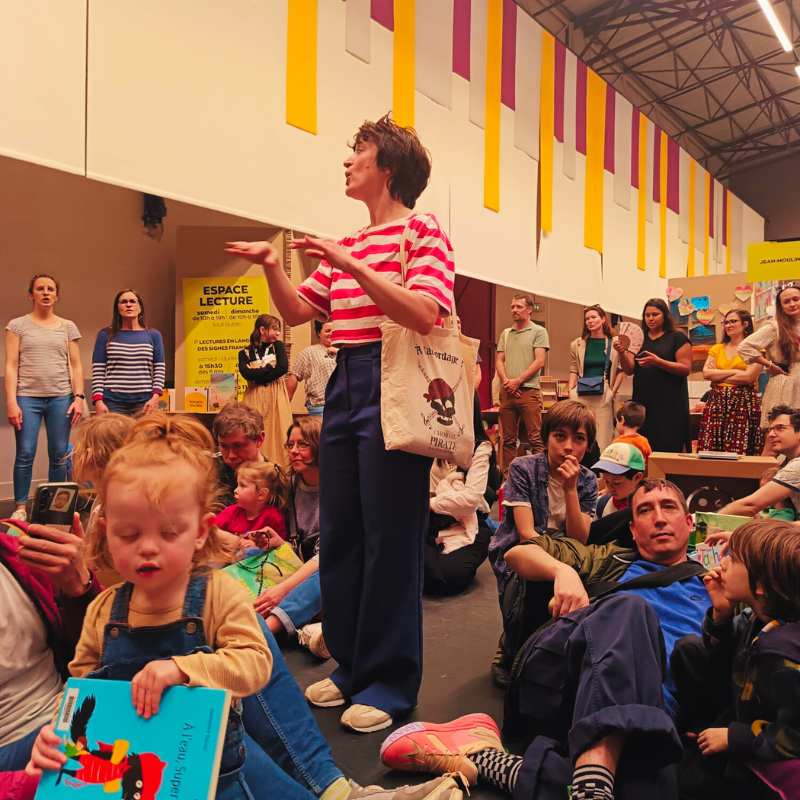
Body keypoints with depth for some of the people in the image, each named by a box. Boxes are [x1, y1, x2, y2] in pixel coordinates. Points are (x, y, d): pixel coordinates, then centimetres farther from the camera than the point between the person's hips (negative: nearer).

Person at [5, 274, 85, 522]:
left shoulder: (68, 327, 12)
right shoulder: (18, 325, 7)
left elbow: (76, 366, 11)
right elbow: (11, 366, 2)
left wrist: (79, 397, -1)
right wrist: (11, 402, -7)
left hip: (61, 398, 2)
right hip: (27, 397, -1)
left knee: (59, 456, 1)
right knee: (25, 454, -6)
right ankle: (20, 508, 4)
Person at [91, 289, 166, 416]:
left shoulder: (153, 335, 10)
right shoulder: (105, 335, 8)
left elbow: (159, 370, 7)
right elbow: (98, 371, 5)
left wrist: (156, 397, -6)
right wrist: (98, 400, -7)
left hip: (144, 402, 1)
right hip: (113, 402, 0)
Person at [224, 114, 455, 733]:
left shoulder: (421, 230, -1)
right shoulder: (346, 246, 22)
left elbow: (424, 315, -15)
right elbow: (296, 312, 19)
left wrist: (354, 267, -19)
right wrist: (272, 266, 3)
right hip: (344, 386, 8)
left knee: (389, 536, -3)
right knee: (338, 532, 10)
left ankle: (390, 682, 12)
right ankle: (351, 666, 26)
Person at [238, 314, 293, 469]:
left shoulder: (278, 346, 9)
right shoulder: (245, 353, 7)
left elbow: (284, 368, -7)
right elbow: (246, 374, -12)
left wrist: (257, 374, -9)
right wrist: (271, 368, -8)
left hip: (276, 398, 1)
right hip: (255, 400, 0)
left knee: (277, 434, -3)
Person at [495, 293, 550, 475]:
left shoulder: (538, 331, 2)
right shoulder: (506, 333, 17)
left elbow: (539, 362, -6)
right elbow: (499, 361, 12)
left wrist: (518, 381, -10)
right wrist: (506, 382, -5)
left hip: (529, 391, -5)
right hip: (507, 392, 5)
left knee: (536, 438, -7)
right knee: (508, 439, 7)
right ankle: (507, 475, 12)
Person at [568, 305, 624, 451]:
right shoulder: (577, 344, 9)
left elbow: (621, 370, 5)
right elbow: (574, 370, 11)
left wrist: (613, 391, -4)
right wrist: (571, 389, -2)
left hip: (603, 395, -1)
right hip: (581, 394, 1)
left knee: (603, 437, -1)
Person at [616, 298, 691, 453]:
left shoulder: (677, 338, 1)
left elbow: (686, 369, -8)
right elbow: (629, 370, 7)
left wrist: (657, 361, -20)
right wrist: (622, 353, -12)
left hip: (670, 403, -4)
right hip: (643, 402, 4)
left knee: (668, 448, -6)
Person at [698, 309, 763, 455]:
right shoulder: (717, 349, 16)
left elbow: (749, 377, -11)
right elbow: (706, 373, 1)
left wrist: (717, 376, -3)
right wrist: (735, 372, -7)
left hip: (743, 404, -4)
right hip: (717, 403, 4)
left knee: (739, 451, -6)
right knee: (712, 449, -2)